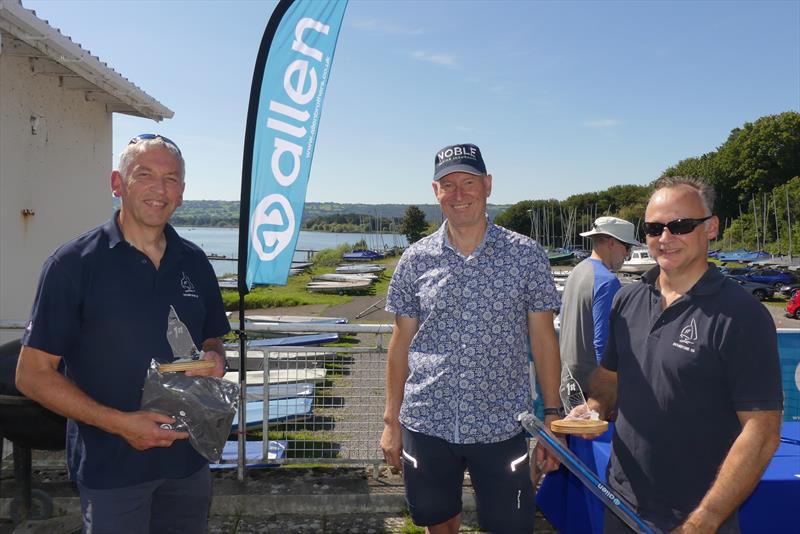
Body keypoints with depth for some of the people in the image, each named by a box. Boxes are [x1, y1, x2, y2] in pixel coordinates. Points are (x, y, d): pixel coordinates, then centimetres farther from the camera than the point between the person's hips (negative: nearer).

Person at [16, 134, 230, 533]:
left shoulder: (194, 262, 3)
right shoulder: (74, 263, -11)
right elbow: (32, 374, -10)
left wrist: (214, 360, -9)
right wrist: (118, 422, -20)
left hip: (188, 457, 5)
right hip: (110, 467, -4)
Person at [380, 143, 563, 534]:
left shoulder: (526, 255, -3)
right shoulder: (415, 260, 1)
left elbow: (543, 340, 1)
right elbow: (401, 344, 6)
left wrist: (552, 417, -2)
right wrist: (391, 421, 6)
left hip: (501, 426, -1)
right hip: (426, 424, 2)